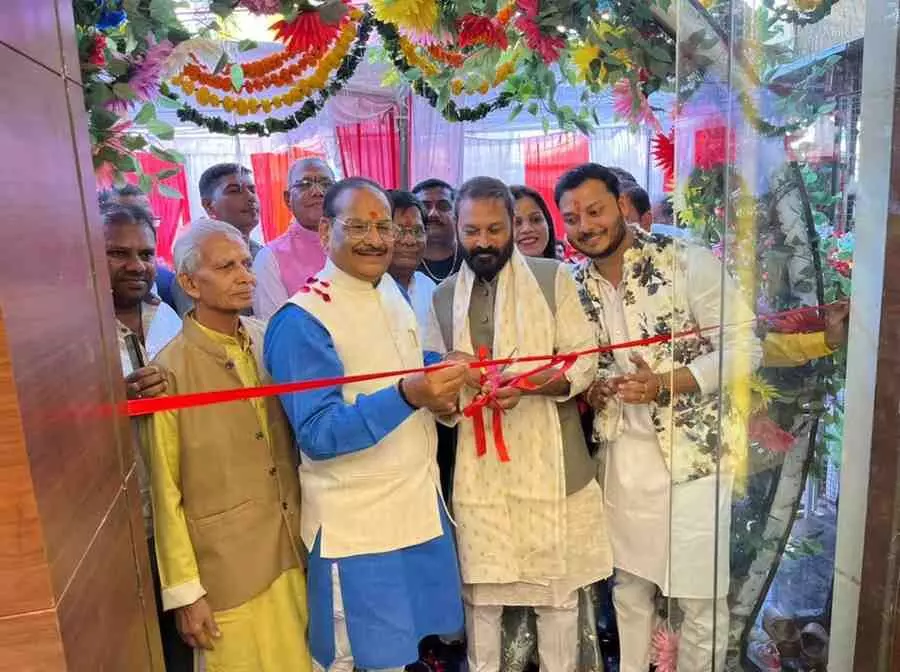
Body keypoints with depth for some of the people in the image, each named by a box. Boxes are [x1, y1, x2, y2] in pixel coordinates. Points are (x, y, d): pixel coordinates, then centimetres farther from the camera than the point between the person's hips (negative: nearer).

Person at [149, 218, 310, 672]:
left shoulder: (266, 341, -1)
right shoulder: (171, 371, -15)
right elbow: (165, 492, -10)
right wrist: (184, 591, -6)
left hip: (295, 552, 5)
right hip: (227, 569, -4)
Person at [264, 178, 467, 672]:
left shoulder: (392, 293, 6)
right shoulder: (302, 320, -17)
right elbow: (317, 435, -20)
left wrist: (438, 395, -4)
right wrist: (408, 395, -34)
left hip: (419, 505, 7)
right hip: (357, 524, -7)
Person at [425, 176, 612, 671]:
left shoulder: (554, 278, 2)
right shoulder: (443, 296, 9)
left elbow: (584, 361, -4)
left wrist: (530, 382, -21)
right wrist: (450, 370, -12)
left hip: (549, 463, -1)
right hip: (477, 468, 2)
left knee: (557, 590, 11)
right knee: (480, 592, 12)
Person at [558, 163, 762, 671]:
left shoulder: (687, 262, -12)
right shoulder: (577, 286, 4)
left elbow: (744, 349, -13)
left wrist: (665, 384, -24)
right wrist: (589, 389, -7)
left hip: (694, 450, -4)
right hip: (622, 452, 5)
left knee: (700, 595, 9)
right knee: (628, 586, 19)